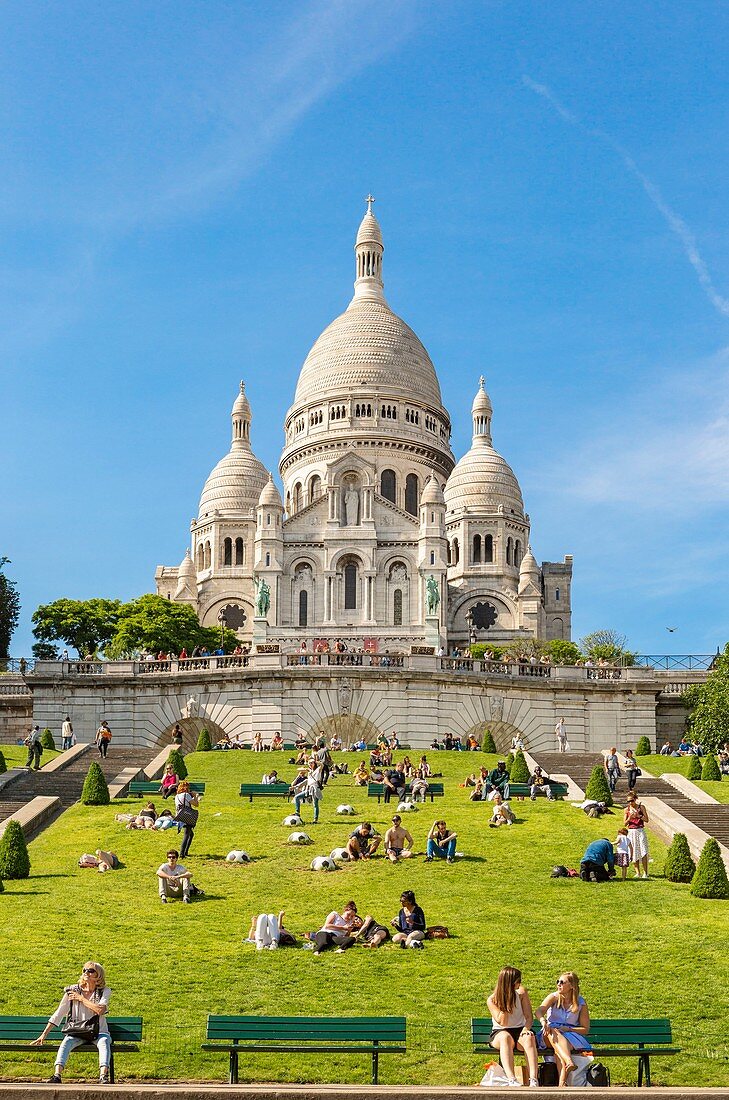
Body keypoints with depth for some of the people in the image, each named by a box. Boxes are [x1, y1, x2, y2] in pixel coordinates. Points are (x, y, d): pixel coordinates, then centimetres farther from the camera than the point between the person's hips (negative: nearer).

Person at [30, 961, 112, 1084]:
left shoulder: (104, 991, 3)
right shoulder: (73, 991, 5)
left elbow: (101, 1010, -17)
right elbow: (58, 1014, 7)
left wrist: (81, 998, -9)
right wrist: (44, 1035, 2)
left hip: (98, 1032, -1)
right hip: (76, 1032, 1)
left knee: (104, 1041, -35)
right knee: (66, 1042, -32)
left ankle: (103, 1076, -51)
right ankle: (57, 1075, -46)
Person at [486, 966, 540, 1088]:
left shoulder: (521, 993, 3)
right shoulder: (492, 1000, -5)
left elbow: (529, 1017, 0)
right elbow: (502, 1022, -14)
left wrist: (526, 1028, -22)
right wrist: (507, 1001, -18)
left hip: (519, 1032, 2)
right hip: (499, 1033, -2)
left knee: (529, 1037, -35)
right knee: (505, 1037, -39)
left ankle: (533, 1080, -48)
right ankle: (512, 1080, -54)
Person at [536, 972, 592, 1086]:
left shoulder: (581, 1003, 6)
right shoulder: (554, 997, 6)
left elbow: (585, 1029, 5)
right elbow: (539, 1011, -13)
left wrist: (568, 1029, -12)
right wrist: (543, 1021, -38)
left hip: (571, 1035, -1)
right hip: (551, 1034, 1)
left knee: (558, 1049, -37)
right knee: (553, 1033, -38)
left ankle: (562, 1084, -49)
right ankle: (570, 1063, -59)